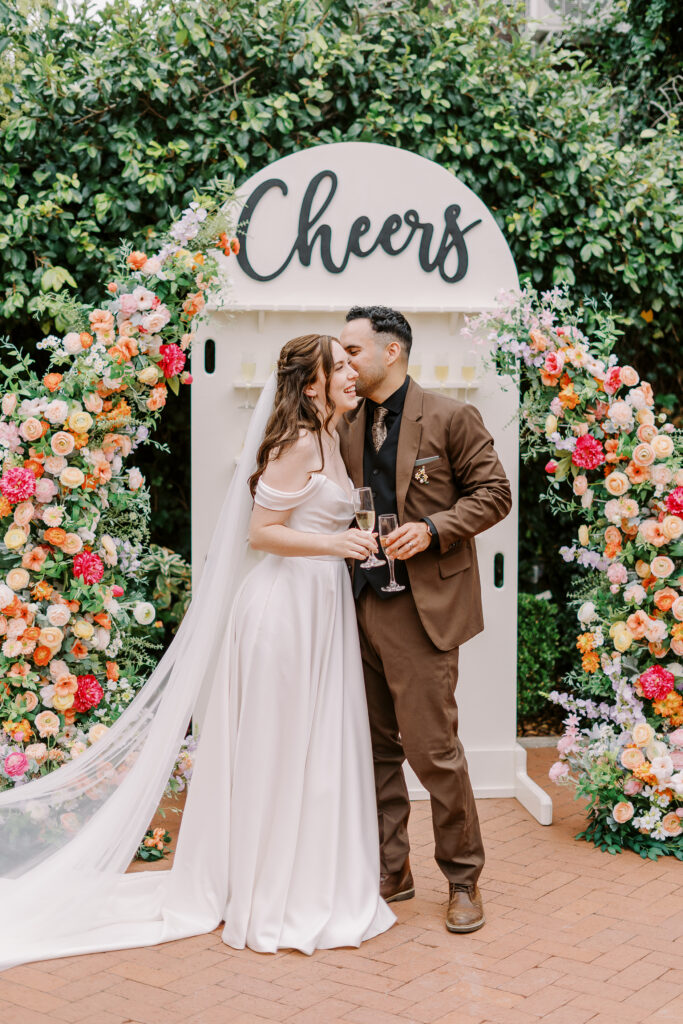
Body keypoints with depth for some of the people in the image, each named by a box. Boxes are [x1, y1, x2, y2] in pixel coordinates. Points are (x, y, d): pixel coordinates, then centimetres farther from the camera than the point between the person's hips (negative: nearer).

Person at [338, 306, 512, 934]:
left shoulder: (450, 417, -3)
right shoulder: (347, 428, 13)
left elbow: (493, 493, -3)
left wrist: (433, 528, -15)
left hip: (422, 605, -6)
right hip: (363, 605, 6)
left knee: (431, 746, -5)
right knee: (377, 746, 11)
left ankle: (463, 880, 11)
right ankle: (391, 870, 25)